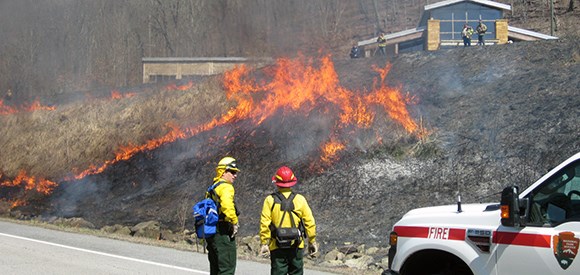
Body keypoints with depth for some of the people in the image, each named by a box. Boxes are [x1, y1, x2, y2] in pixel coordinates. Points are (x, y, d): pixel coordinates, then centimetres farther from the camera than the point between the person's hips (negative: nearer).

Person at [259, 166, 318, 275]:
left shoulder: (270, 200, -5)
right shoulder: (300, 199, -1)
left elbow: (264, 224, -8)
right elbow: (310, 222, 0)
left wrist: (264, 243, -3)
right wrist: (312, 242, 9)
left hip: (277, 247, -1)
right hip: (297, 246, 1)